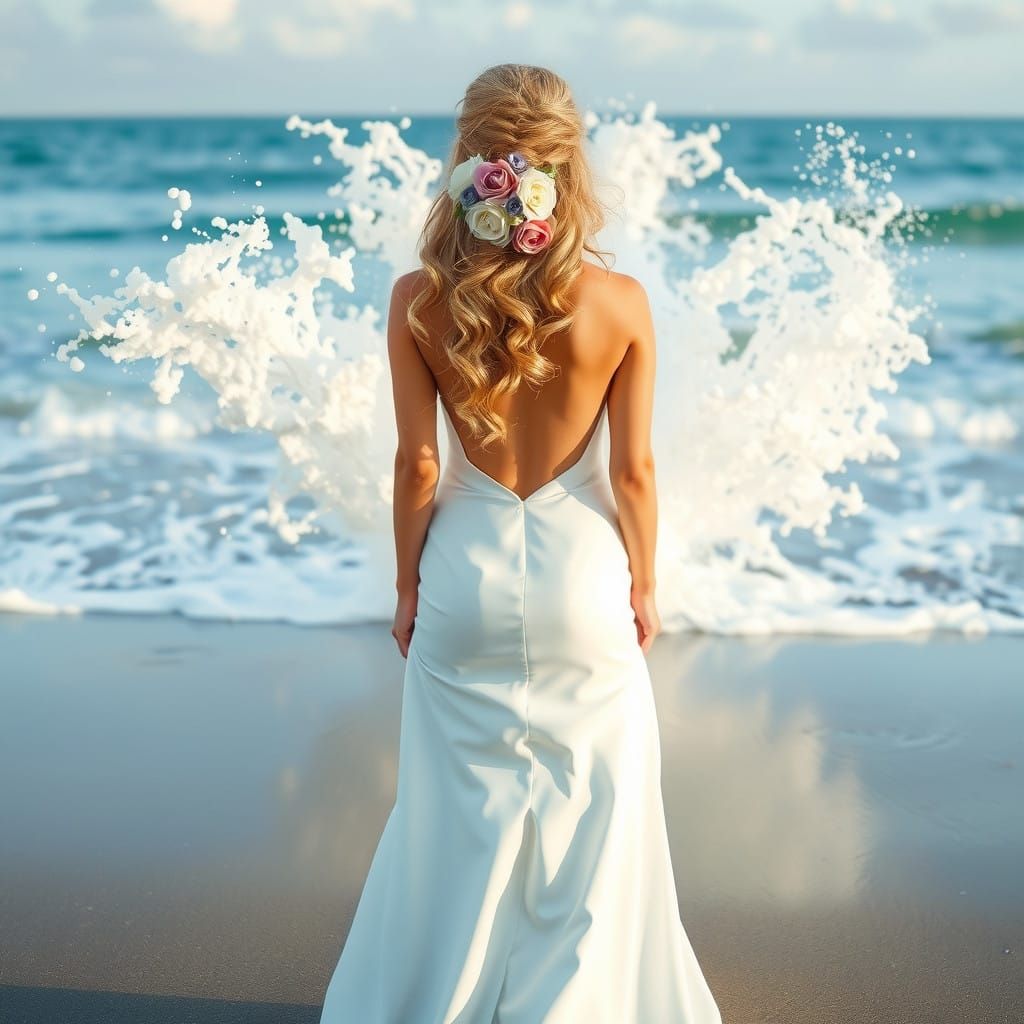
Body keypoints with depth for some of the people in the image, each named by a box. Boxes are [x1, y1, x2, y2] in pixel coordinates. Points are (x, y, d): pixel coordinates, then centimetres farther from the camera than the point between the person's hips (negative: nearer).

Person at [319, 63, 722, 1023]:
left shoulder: (417, 301, -12)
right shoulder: (619, 302, -14)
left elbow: (417, 465, -7)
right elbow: (633, 470, -7)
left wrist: (408, 585, 7)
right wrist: (643, 583, 8)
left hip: (467, 578, 1)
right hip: (582, 576, -1)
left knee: (460, 813, 16)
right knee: (594, 812, 16)